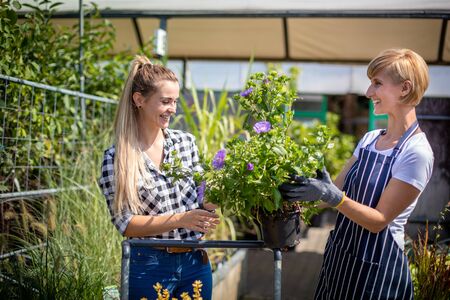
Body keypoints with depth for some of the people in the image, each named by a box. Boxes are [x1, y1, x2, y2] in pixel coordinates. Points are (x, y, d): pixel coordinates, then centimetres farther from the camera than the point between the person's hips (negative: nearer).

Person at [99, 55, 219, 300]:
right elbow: (125, 224, -12)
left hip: (195, 261, 4)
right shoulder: (116, 158, -9)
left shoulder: (186, 142, 3)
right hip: (149, 266, -4)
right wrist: (181, 219, -21)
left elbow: (201, 198, 10)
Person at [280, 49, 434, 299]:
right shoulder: (369, 139, 4)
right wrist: (305, 189, -8)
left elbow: (379, 220, -19)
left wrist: (334, 197, -29)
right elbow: (337, 189, 5)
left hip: (377, 266, -6)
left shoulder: (417, 153, -18)